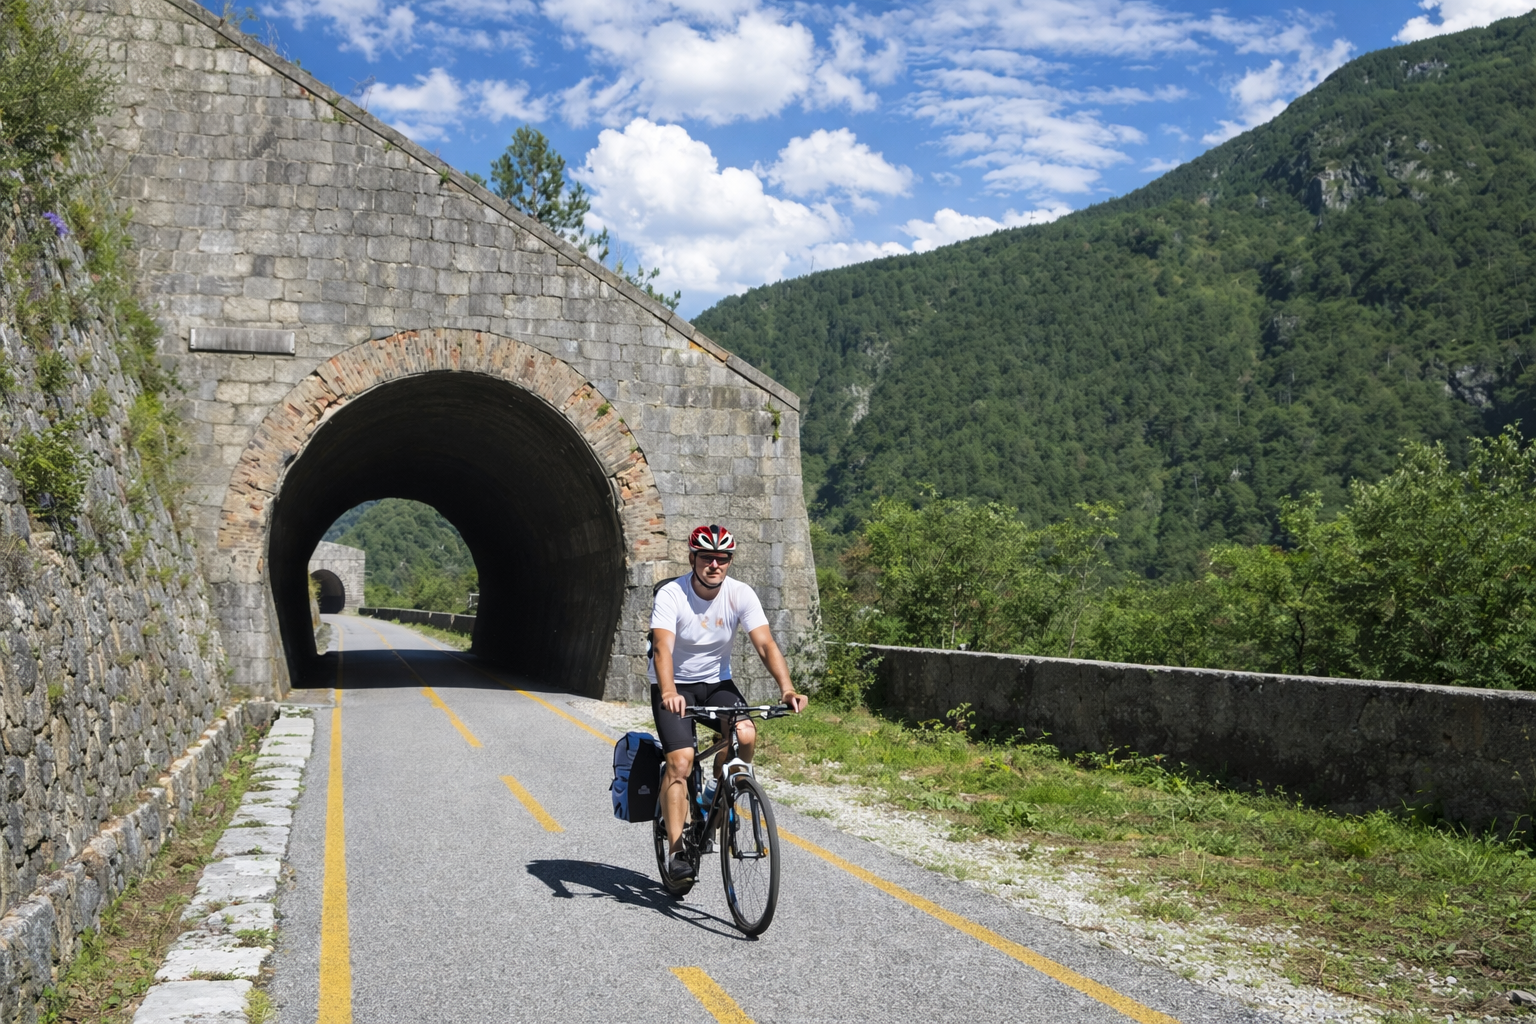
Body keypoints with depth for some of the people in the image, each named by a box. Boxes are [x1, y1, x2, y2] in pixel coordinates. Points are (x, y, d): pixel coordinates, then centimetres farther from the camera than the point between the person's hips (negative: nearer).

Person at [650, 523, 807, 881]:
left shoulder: (741, 595, -13)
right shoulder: (671, 595, -21)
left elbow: (765, 644, -22)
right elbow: (662, 648, -35)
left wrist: (786, 687, -39)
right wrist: (669, 692, -54)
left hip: (716, 682, 3)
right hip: (674, 686, -3)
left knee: (745, 735, -24)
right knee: (680, 762, -19)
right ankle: (676, 850, -8)